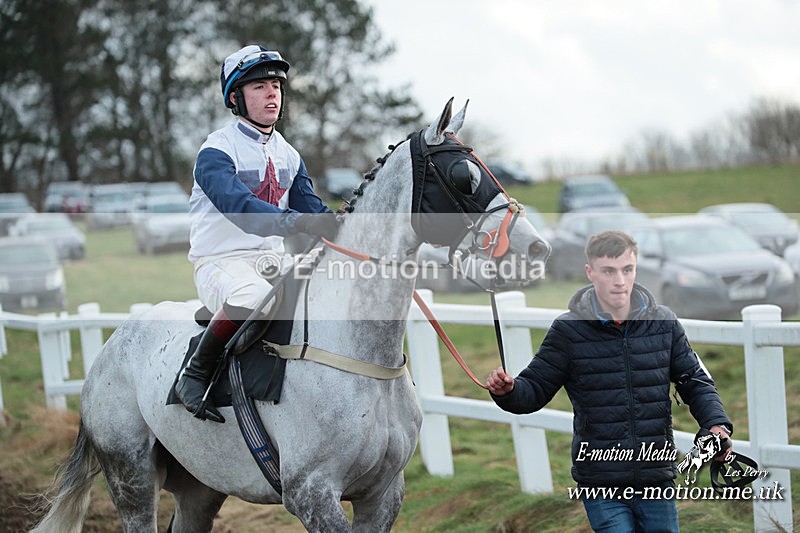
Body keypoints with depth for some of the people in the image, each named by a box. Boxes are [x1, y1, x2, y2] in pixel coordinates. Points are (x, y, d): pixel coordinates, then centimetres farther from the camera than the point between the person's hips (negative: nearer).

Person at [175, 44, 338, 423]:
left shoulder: (288, 156, 15)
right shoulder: (216, 152, -10)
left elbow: (311, 208, 8)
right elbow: (238, 206, -29)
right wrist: (296, 221, -43)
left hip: (273, 260, 7)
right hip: (220, 262, -7)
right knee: (255, 297, -39)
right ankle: (195, 374, -20)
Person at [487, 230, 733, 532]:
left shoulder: (663, 323, 3)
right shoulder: (568, 330, -3)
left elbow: (695, 382, 11)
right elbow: (535, 389, 1)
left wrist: (716, 424, -7)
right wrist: (507, 391, -21)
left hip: (657, 479, 3)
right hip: (600, 484, -3)